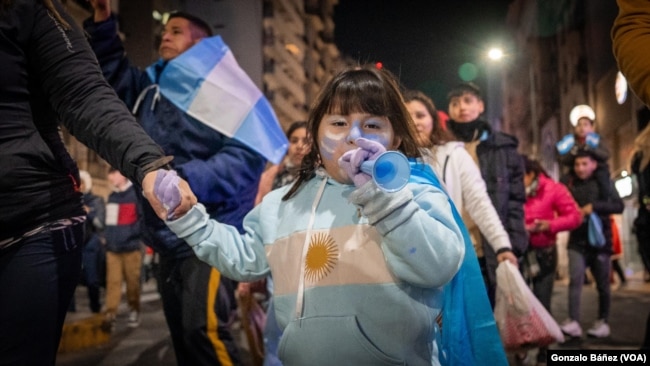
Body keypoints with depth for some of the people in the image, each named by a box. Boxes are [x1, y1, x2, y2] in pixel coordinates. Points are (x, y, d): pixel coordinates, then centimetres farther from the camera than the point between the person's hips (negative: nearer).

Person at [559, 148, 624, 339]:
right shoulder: (568, 182, 0)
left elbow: (619, 206, -11)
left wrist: (594, 206, -22)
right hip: (577, 241, 0)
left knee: (603, 284, 9)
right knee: (575, 279, -15)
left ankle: (602, 321, 23)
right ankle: (573, 322, -18)